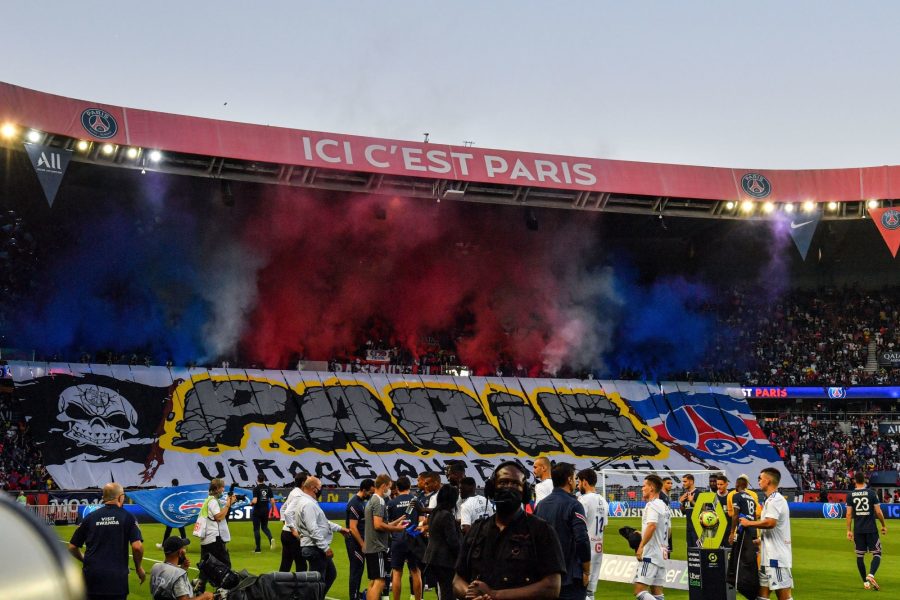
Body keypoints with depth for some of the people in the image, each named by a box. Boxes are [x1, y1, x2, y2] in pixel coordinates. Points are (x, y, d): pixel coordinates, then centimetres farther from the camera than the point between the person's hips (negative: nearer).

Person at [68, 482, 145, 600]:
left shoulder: (90, 517, 7)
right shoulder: (127, 517, -1)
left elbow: (72, 548, 9)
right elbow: (137, 547, -11)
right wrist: (138, 568, 5)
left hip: (92, 577, 3)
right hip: (117, 579, -3)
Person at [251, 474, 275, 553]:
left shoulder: (256, 488, -11)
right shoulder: (268, 488, 2)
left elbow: (255, 501, -20)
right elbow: (272, 501, 1)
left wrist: (251, 503, 2)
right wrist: (272, 510, 13)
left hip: (257, 511, -4)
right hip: (265, 511, 4)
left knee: (256, 529, 5)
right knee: (264, 527, 18)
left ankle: (258, 548, 4)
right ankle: (271, 538, -12)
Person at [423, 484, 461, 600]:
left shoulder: (433, 514, 11)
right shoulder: (447, 515, -17)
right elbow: (453, 541, -17)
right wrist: (459, 555, -3)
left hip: (433, 556, 9)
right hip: (445, 559, -9)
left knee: (442, 590, 15)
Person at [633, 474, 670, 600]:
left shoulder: (652, 505, -11)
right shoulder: (664, 506, 18)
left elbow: (652, 525, -25)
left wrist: (641, 546, -24)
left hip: (650, 555, -10)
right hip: (662, 555, 10)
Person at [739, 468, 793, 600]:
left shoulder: (775, 500, -14)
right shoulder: (771, 500, 18)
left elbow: (770, 523, -29)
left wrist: (749, 523, -17)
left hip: (777, 556, -10)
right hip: (769, 555, 10)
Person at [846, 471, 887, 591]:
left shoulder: (850, 495, 1)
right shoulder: (871, 493, -3)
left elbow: (849, 514, -1)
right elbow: (878, 512, -4)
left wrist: (849, 530, 3)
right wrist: (883, 525, 9)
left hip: (858, 530, 2)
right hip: (871, 529, -2)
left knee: (860, 556, 10)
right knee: (877, 554, 2)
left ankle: (865, 582, 11)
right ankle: (871, 575, -21)